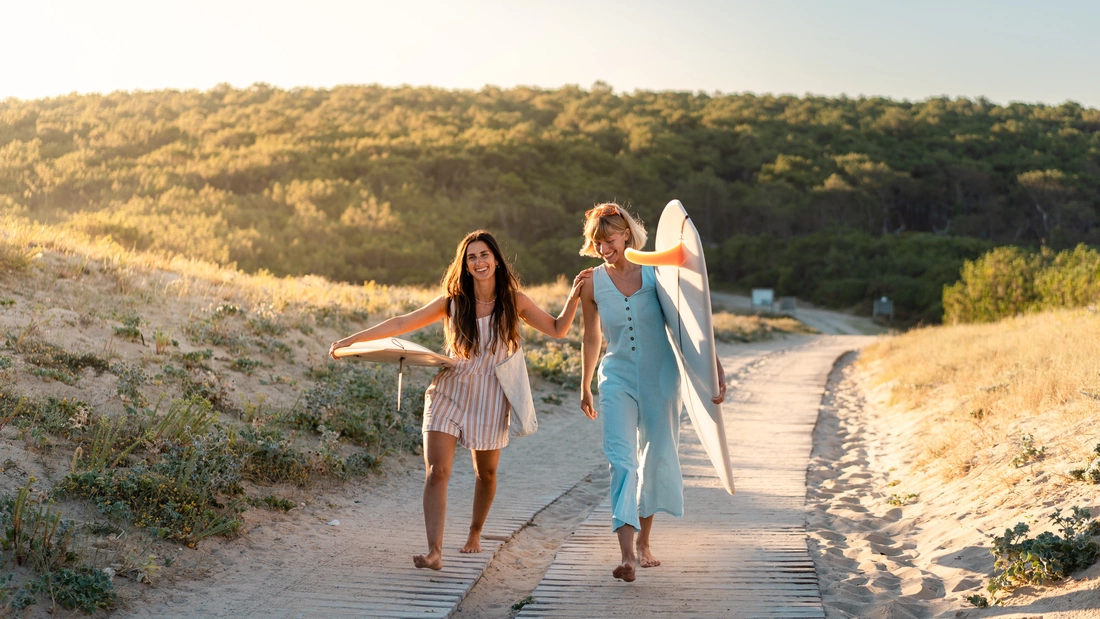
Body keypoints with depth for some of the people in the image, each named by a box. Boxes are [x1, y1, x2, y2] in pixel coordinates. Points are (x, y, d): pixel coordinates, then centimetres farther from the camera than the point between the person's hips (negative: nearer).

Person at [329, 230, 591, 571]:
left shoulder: (513, 300, -1)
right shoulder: (454, 301, -1)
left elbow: (557, 329, 7)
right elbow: (402, 323, 0)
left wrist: (574, 294, -7)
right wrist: (352, 340, -2)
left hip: (489, 399, 1)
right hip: (449, 392, 0)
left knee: (486, 473, 13)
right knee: (437, 471, -15)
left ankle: (475, 532, 39)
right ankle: (434, 552, -19)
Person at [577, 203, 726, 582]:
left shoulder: (656, 273, -8)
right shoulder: (593, 284, -3)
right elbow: (590, 339, 12)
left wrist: (716, 366, -8)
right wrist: (585, 388, 21)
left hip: (660, 376, 0)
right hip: (618, 377, 0)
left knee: (657, 458, 9)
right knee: (622, 459, -16)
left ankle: (644, 543, 28)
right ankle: (627, 554, -25)